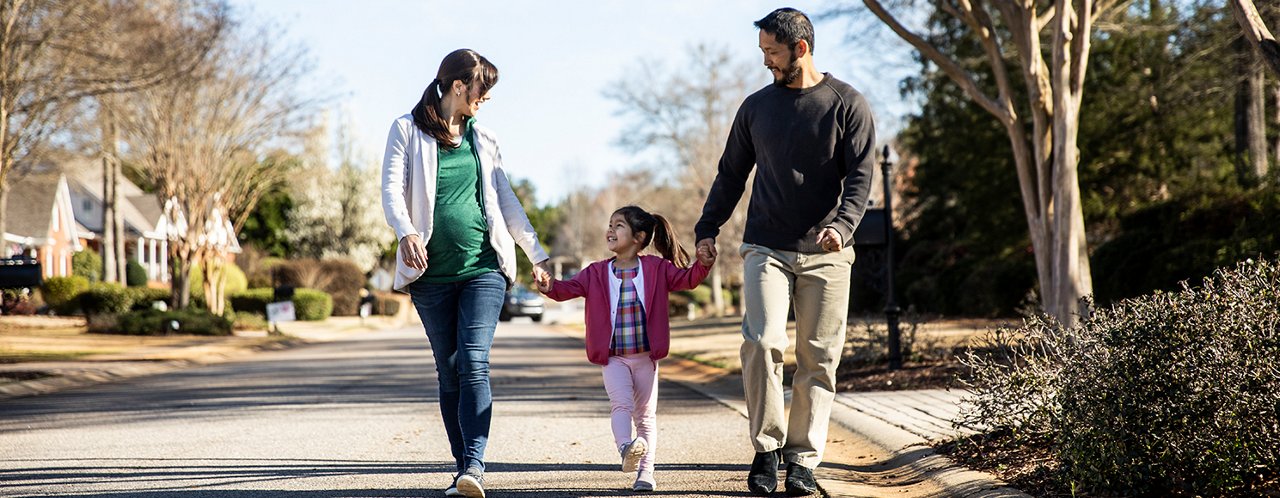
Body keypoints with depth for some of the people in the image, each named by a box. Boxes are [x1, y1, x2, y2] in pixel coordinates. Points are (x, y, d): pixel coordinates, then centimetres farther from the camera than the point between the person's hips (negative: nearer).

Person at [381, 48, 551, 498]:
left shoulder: (482, 139, 15)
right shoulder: (408, 130, 5)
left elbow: (506, 200, 21)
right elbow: (392, 189, -7)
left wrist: (536, 254, 21)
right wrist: (406, 233, -26)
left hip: (483, 267, 1)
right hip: (432, 274, -1)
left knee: (474, 363, -15)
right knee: (449, 373, 3)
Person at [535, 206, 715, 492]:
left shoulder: (657, 268, 1)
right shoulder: (597, 273, 3)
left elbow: (686, 279, -1)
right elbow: (571, 288, -6)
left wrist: (703, 264, -20)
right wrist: (551, 287, -27)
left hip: (646, 356, 0)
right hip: (613, 358, 0)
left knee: (646, 415, 7)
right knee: (621, 404, -22)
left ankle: (645, 472, 12)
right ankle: (626, 449, -39)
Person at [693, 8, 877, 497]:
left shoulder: (847, 104, 3)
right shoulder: (756, 106, 12)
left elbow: (860, 175, -4)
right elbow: (731, 174, 18)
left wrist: (842, 224, -21)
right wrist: (708, 228, 9)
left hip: (825, 254, -1)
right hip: (766, 248, 2)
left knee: (817, 358, -1)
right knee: (761, 341, -16)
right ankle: (766, 448, -5)